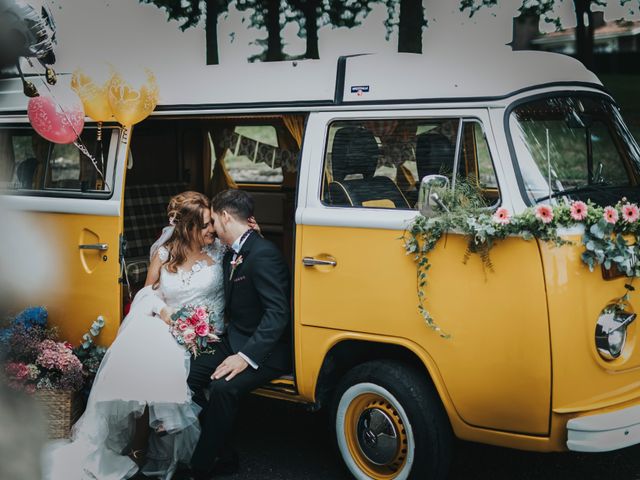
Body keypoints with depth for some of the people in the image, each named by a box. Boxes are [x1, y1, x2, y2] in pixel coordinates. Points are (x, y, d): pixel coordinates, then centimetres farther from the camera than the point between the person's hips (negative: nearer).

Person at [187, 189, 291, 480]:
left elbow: (278, 313, -25)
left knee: (223, 388, -31)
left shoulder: (262, 254, -19)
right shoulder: (231, 256, 12)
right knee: (186, 375, -8)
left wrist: (246, 356, -30)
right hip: (235, 342, 9)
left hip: (266, 351, -9)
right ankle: (222, 456, 3)